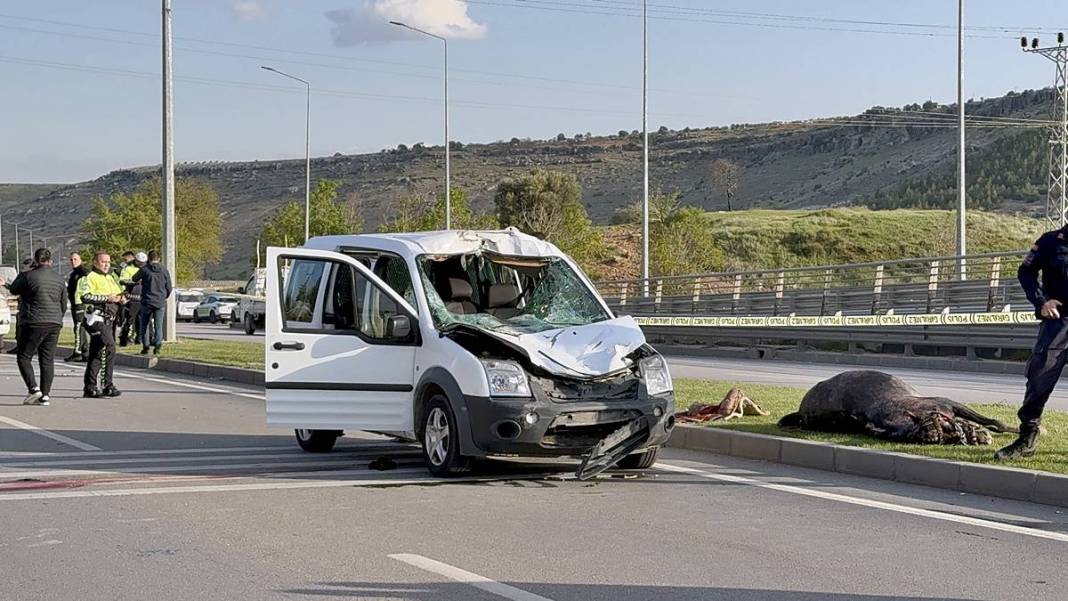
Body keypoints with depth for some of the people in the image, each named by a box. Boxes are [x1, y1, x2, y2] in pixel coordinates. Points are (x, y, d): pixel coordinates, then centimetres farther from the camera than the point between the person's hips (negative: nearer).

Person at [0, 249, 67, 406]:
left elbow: (13, 290, 8)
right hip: (54, 324, 5)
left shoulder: (28, 276, -8)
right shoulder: (59, 280, 10)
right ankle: (45, 396, 4)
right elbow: (64, 305, 15)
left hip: (33, 323, -5)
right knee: (47, 360, 7)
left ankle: (33, 388, -10)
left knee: (24, 357, 5)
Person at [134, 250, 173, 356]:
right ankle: (158, 345, -10)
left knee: (144, 325, 10)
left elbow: (135, 279, 13)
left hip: (147, 302, -1)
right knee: (158, 326, 5)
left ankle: (145, 347, 7)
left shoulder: (144, 270, -5)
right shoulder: (164, 271, 2)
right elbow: (169, 288, 8)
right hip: (160, 303, 2)